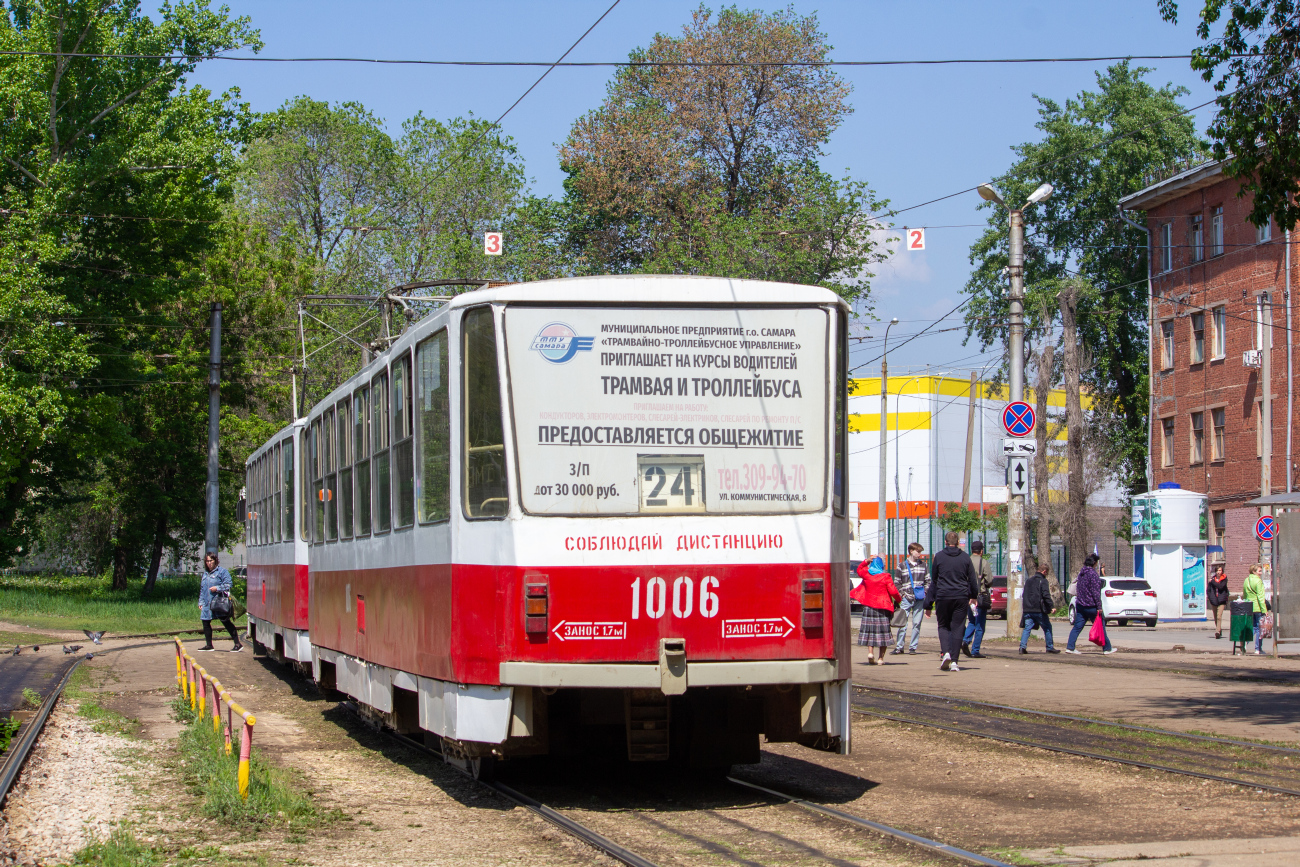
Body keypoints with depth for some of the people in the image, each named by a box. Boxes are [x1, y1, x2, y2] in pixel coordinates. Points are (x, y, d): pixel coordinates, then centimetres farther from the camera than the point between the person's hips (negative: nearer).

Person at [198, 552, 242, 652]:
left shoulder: (222, 571, -3)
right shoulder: (205, 573, 18)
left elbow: (228, 584, -9)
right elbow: (202, 589, 23)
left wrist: (217, 588, -19)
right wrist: (201, 602, 18)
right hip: (207, 604, 7)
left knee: (226, 622, -8)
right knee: (206, 623, 8)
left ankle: (238, 644, -4)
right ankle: (208, 645, 20)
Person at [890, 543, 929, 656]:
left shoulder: (923, 566, 10)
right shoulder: (902, 567, 3)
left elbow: (928, 581, 14)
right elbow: (896, 583, 6)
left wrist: (925, 592, 0)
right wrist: (903, 593, -6)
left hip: (920, 599, 2)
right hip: (907, 599, -2)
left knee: (917, 623, 2)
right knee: (903, 623, -5)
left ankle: (913, 647, 8)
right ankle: (899, 646, 2)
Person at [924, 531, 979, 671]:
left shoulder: (939, 557, 0)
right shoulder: (965, 557, 4)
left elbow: (933, 581, 3)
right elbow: (972, 579, 10)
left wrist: (928, 605, 7)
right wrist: (974, 596, 28)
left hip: (943, 597, -1)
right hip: (961, 597, 1)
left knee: (943, 626, 13)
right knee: (957, 628, 4)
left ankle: (946, 652, -10)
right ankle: (954, 661, -1)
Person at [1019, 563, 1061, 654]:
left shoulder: (1029, 580, 16)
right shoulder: (1043, 581, -6)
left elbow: (1024, 595, 21)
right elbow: (1046, 595, -18)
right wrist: (1051, 606, -18)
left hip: (1027, 610, 5)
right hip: (1039, 610, -5)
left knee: (1027, 628, 1)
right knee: (1047, 628, 9)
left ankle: (1022, 646, -16)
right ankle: (1050, 647, 12)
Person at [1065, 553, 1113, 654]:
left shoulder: (1081, 573, 11)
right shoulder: (1093, 573, -15)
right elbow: (1095, 592, -18)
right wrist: (1099, 606, -16)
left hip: (1080, 605, 7)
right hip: (1091, 606, -7)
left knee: (1077, 627, 4)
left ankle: (1070, 647, -5)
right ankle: (1107, 648, 13)